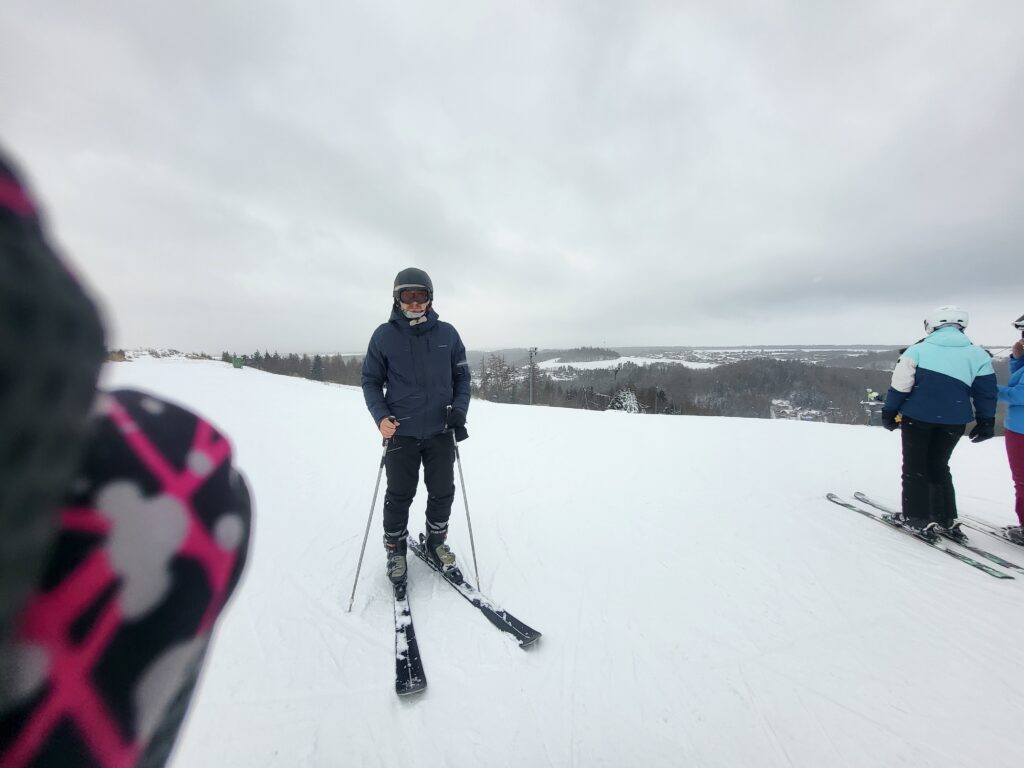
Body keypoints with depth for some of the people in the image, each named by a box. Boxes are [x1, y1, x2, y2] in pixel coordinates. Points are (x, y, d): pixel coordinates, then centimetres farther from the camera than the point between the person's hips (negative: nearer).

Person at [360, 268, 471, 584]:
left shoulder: (447, 333, 1)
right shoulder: (384, 335, -2)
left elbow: (462, 376, 8)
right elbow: (371, 381, 4)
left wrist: (460, 409, -7)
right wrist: (380, 416, -11)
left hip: (441, 431, 2)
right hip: (401, 432, -1)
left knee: (443, 492, 12)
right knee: (399, 495, 10)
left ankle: (436, 542, 36)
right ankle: (395, 548, 34)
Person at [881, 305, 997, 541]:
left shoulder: (918, 349, -5)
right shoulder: (978, 354, 4)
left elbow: (900, 385, -8)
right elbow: (986, 392, 7)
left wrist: (889, 412, -1)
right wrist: (985, 422, 15)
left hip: (917, 417, -3)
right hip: (954, 421, 4)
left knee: (914, 467, 7)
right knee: (939, 466, 18)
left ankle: (918, 517, 7)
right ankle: (947, 518, 22)